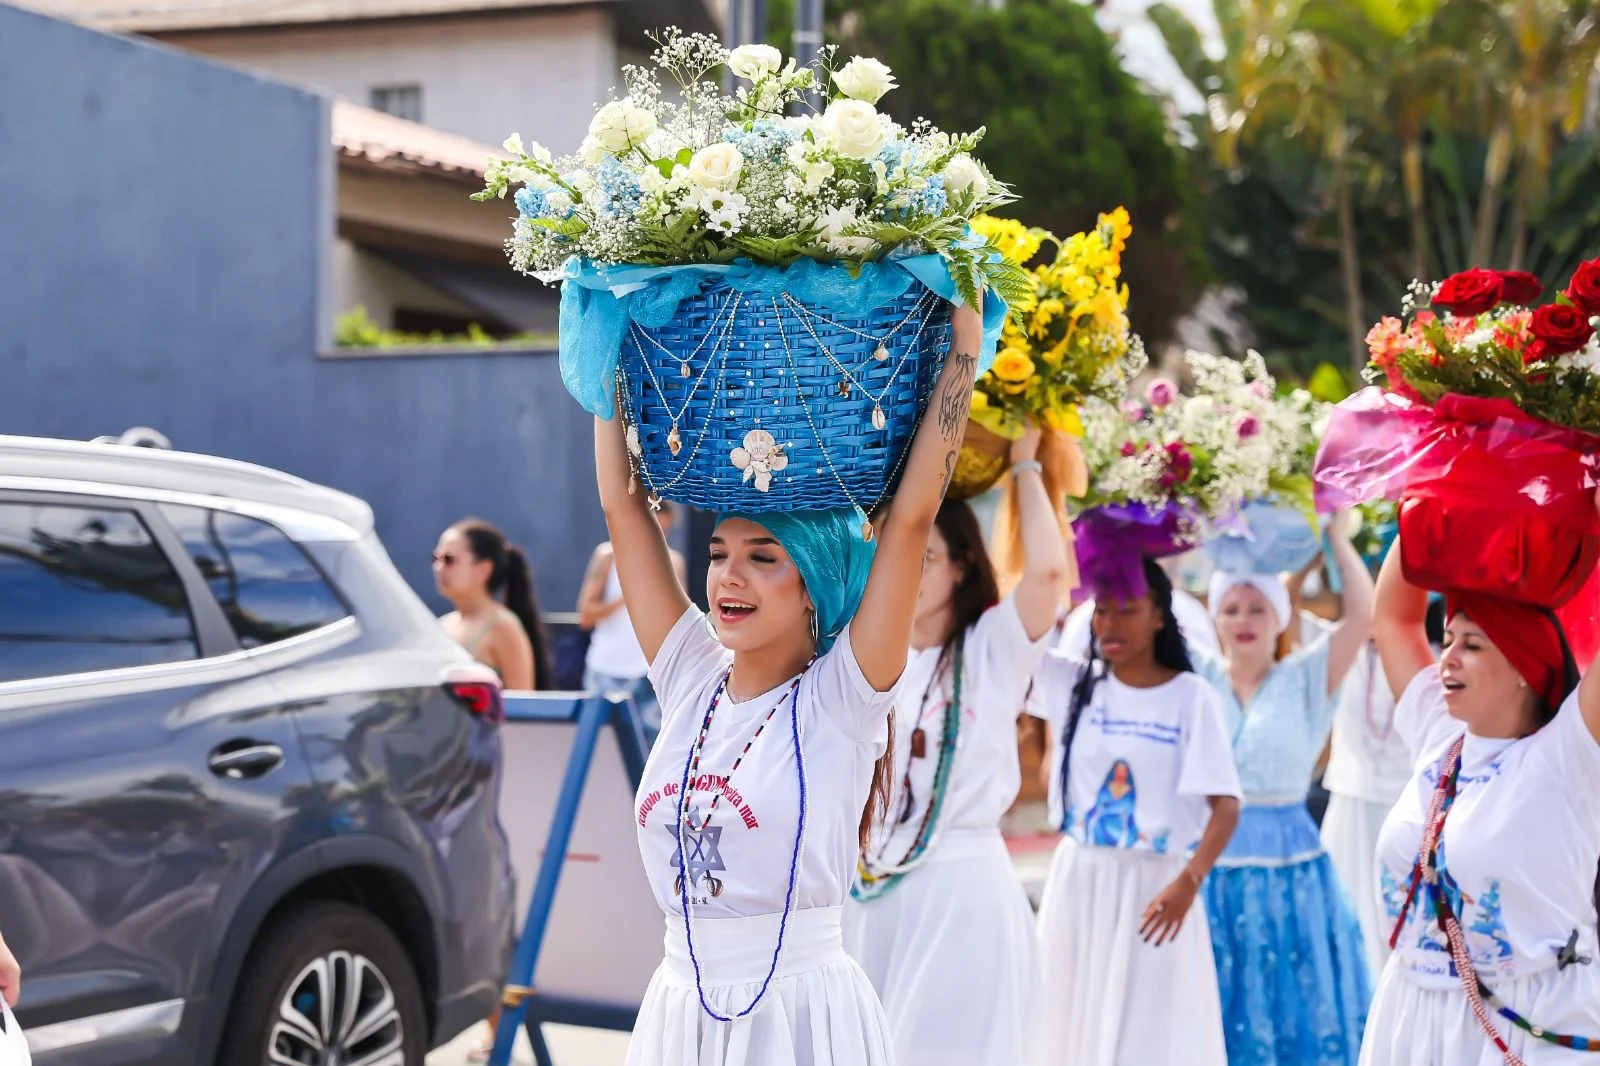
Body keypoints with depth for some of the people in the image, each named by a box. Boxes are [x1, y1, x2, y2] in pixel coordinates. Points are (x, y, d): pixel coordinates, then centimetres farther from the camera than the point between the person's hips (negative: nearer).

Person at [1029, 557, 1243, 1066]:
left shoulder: (1191, 697, -7)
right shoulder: (1073, 682, 4)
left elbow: (1225, 805, -11)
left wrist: (1188, 883, -23)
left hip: (1153, 888, -4)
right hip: (1078, 881, 4)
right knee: (1076, 1025, 9)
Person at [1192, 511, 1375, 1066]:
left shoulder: (1306, 679, 2)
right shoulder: (1196, 677, 6)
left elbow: (1363, 614, -10)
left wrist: (1338, 537, -5)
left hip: (1288, 873, -1)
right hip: (1208, 870, 1)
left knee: (1293, 1008, 4)